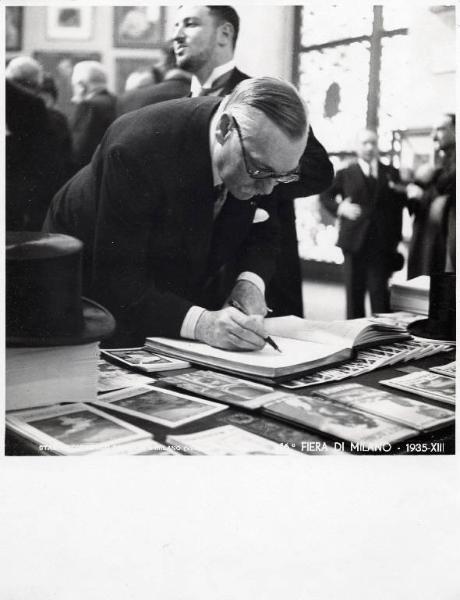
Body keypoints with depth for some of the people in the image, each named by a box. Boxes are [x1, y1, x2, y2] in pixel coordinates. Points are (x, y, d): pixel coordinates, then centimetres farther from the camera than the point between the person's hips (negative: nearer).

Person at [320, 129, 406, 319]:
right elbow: (325, 196, 11)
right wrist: (340, 207, -9)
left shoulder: (391, 173, 10)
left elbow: (399, 206, 8)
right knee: (354, 291, 7)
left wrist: (396, 238, 1)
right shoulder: (345, 174, 8)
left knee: (380, 292, -3)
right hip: (354, 242, 0)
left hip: (381, 244, 0)